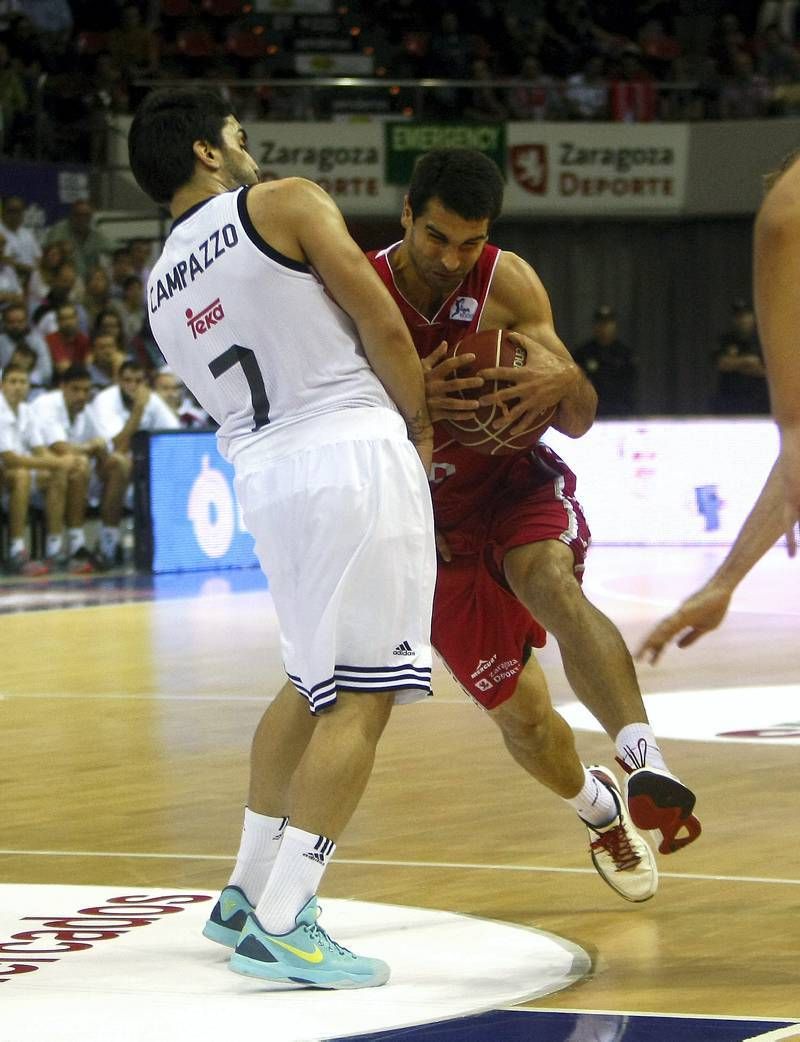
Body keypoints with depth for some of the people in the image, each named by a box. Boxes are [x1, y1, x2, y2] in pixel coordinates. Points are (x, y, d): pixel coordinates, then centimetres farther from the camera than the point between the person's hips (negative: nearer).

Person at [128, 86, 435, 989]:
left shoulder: (160, 287, 18)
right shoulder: (287, 204, -1)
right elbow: (381, 325, -4)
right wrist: (420, 428, 12)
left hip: (263, 476, 7)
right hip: (353, 452, -7)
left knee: (312, 685, 25)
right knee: (360, 701, -5)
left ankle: (248, 894, 29)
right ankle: (279, 926, -11)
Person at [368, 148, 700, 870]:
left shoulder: (508, 283, -10)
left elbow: (580, 422, -7)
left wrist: (565, 384, -32)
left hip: (515, 481, 0)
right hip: (436, 522, 0)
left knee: (551, 583, -35)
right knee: (520, 711, 3)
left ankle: (645, 762, -49)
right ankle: (599, 812, 35)